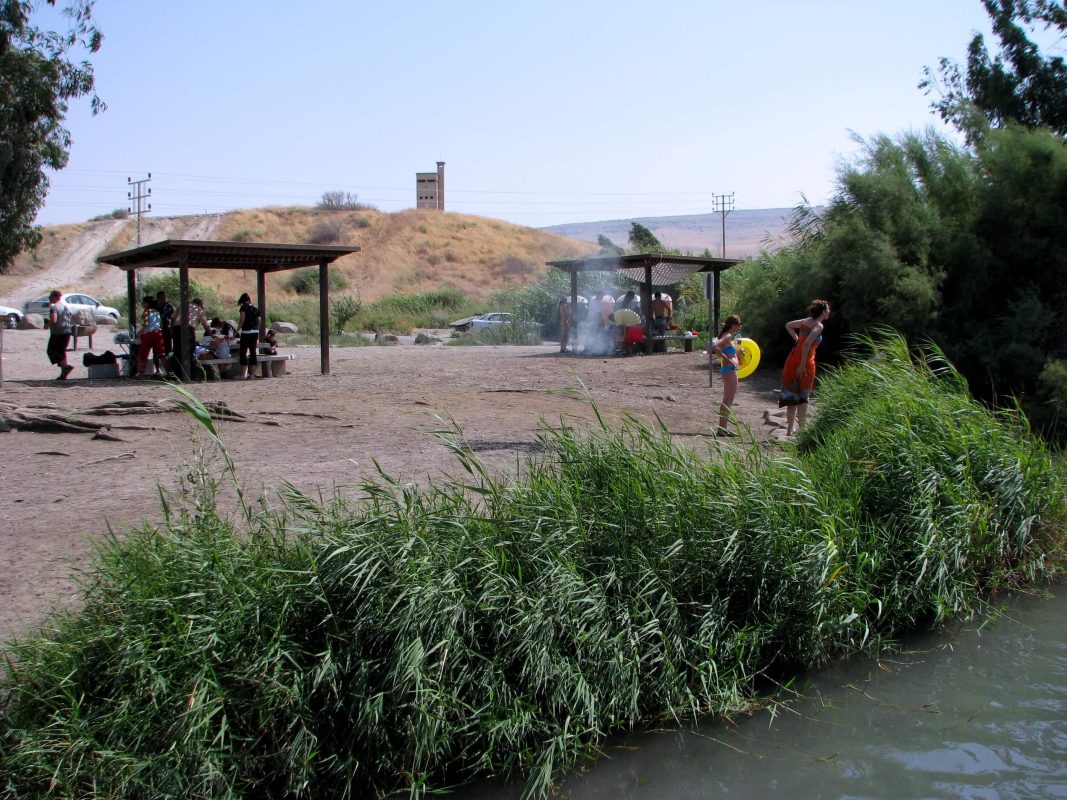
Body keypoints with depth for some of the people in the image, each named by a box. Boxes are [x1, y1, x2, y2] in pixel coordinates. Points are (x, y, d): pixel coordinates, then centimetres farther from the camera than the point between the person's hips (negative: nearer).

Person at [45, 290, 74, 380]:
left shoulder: (53, 307, -12)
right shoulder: (66, 306, 14)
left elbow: (53, 320, -23)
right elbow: (71, 319, 20)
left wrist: (47, 325, -5)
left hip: (57, 333, -8)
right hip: (67, 332, 8)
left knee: (51, 351, 0)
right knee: (61, 352, 14)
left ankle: (65, 366, -18)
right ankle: (63, 374, 11)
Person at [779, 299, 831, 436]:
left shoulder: (807, 321, 12)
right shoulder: (819, 326, -10)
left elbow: (788, 325, 27)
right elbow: (807, 344, -22)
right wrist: (803, 364, -22)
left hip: (793, 359, 7)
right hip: (805, 362, -7)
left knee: (792, 395, 10)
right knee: (803, 396, -1)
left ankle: (789, 430, 12)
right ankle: (801, 429, -1)